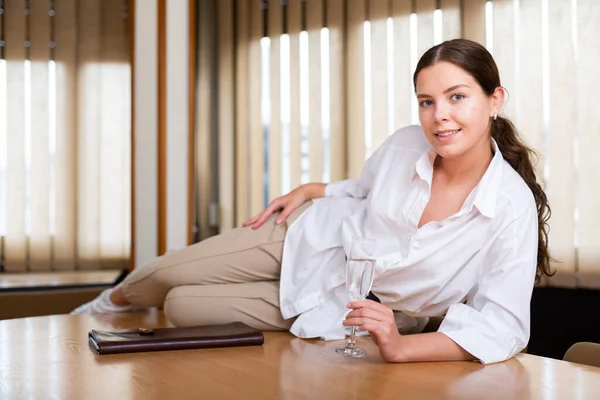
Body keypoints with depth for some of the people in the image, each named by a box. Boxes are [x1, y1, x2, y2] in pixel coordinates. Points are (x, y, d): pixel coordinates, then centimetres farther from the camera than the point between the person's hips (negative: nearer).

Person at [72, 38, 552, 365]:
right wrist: (307, 191, -4)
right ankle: (116, 300, 39)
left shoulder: (514, 208, -27)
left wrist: (400, 347, -42)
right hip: (310, 236, 2)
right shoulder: (404, 146, -15)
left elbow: (504, 326, -31)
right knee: (169, 273, 4)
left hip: (345, 313, -2)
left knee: (182, 308, -6)